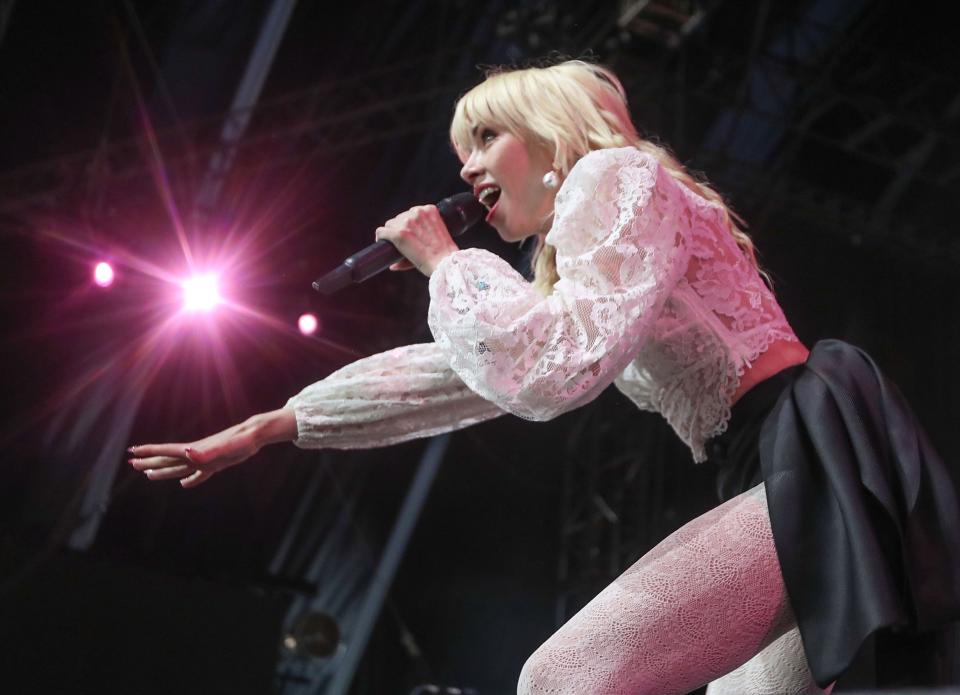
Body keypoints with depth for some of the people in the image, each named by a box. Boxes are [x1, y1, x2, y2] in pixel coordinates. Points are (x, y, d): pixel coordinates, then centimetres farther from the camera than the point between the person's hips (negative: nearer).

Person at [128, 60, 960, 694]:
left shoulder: (616, 174, -4)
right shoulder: (573, 266, 25)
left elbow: (556, 368, -20)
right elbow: (456, 372, 26)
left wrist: (446, 262, -4)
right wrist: (265, 428, 25)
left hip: (812, 461, -11)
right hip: (788, 476, 11)